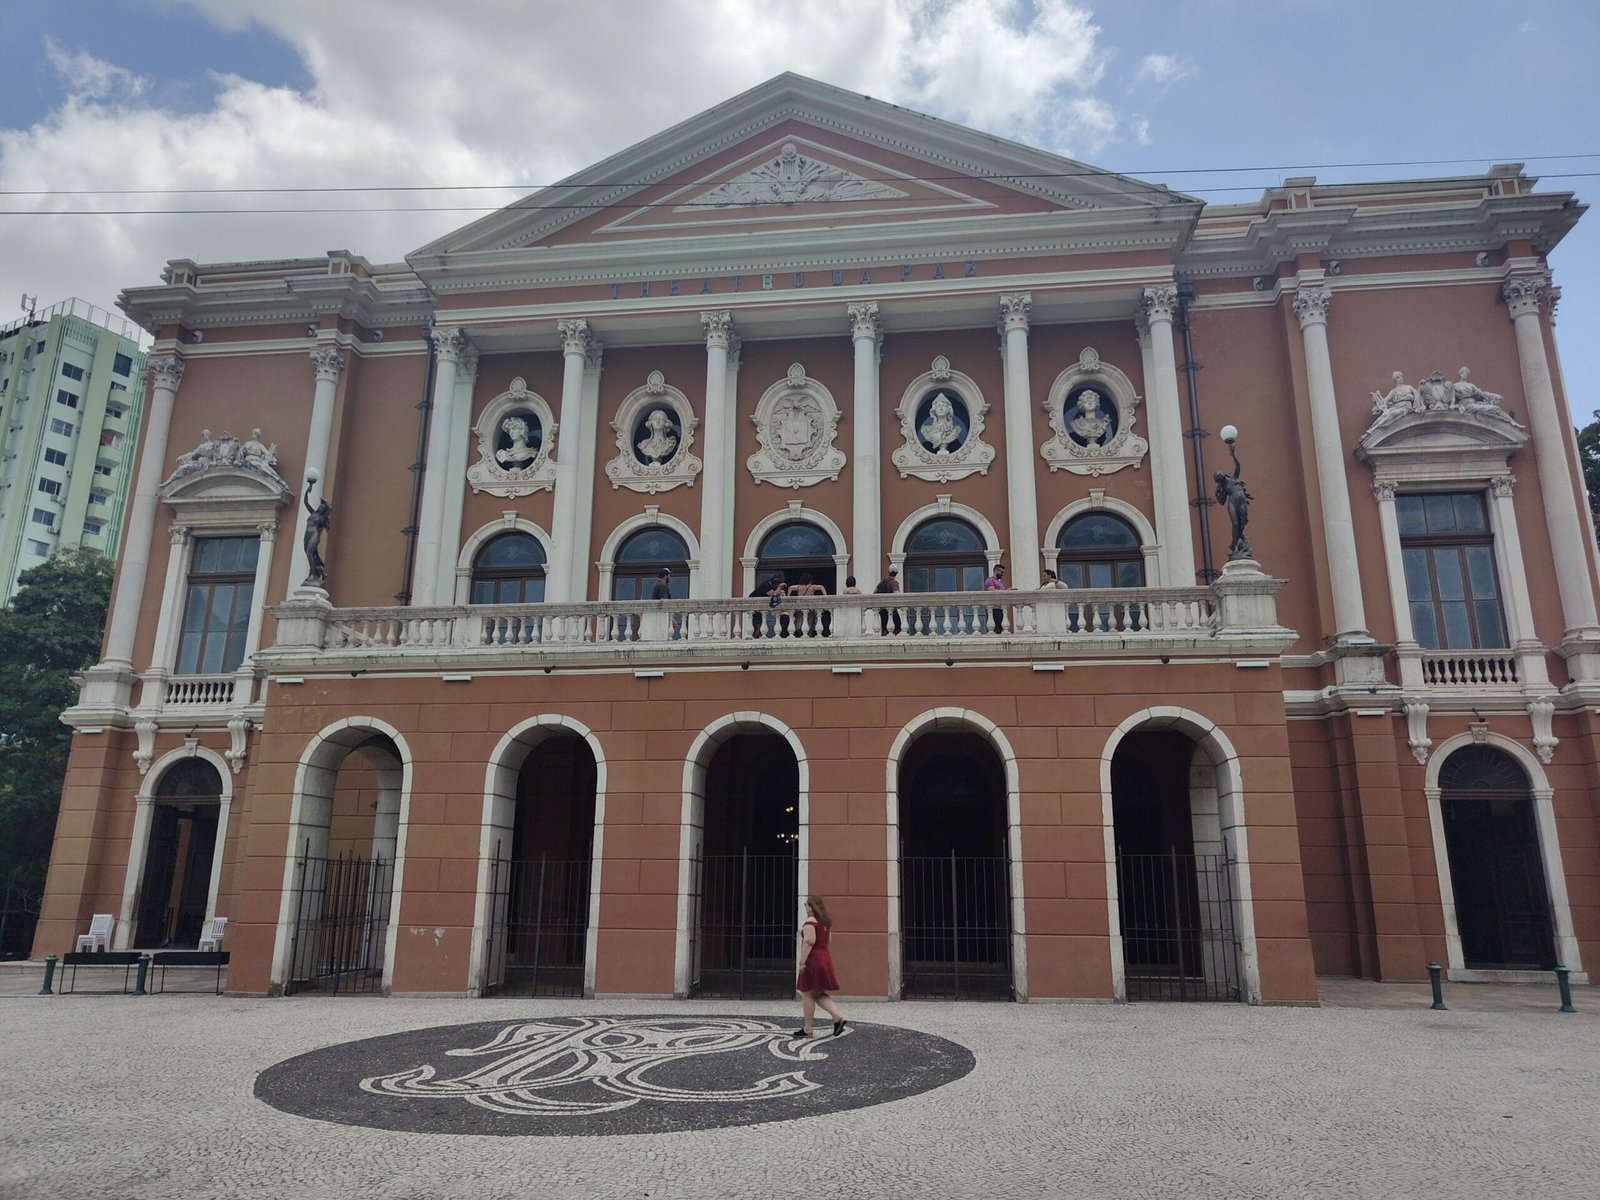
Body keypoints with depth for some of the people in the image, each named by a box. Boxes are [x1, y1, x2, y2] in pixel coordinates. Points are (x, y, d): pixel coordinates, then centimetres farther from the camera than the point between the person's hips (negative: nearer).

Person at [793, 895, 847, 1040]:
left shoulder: (810, 922, -13)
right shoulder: (826, 922, 13)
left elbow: (809, 941, -22)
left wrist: (802, 961, -21)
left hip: (813, 959, -8)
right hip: (825, 958, 8)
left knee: (807, 995, 3)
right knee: (819, 994, 16)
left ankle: (808, 1029, 8)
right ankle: (838, 1017, -1)